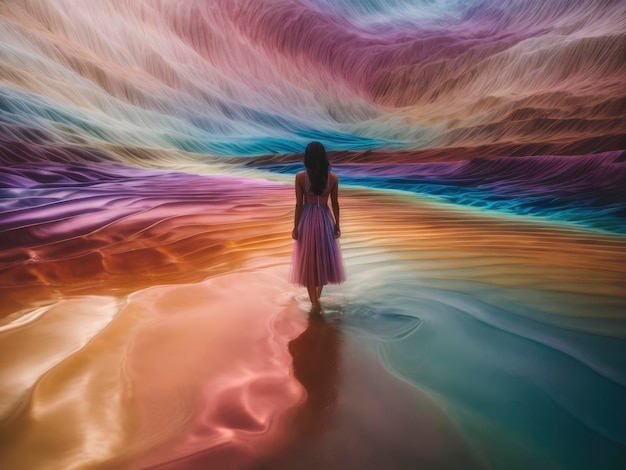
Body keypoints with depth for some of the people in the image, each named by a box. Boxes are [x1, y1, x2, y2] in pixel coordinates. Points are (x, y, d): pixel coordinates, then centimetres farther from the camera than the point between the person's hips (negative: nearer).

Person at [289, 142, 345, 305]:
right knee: (324, 255, 21)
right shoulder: (333, 177, -7)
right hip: (325, 219, 2)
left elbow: (299, 204, -8)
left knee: (307, 258, 10)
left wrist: (295, 227, 0)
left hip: (307, 219, -1)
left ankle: (314, 300, 14)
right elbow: (335, 203, -1)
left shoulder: (300, 177, -11)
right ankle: (318, 293, 37)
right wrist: (337, 224, 9)